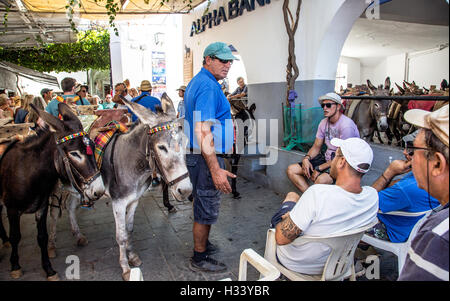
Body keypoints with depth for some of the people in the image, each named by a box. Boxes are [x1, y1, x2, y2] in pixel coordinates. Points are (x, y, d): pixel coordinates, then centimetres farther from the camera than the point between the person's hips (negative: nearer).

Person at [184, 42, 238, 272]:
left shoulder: (196, 82, 14)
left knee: (203, 205, 24)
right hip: (207, 158, -11)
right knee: (207, 209, 3)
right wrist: (216, 170, -29)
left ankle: (202, 244, 42)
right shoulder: (208, 86, -19)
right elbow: (203, 131, -28)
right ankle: (200, 258, 20)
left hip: (197, 155, 11)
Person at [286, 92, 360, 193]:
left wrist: (319, 168, -20)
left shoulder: (346, 125, -19)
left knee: (321, 180, -39)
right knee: (291, 170, -3)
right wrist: (306, 158, -11)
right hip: (327, 159, 8)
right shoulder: (324, 122, 6)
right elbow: (316, 146, 10)